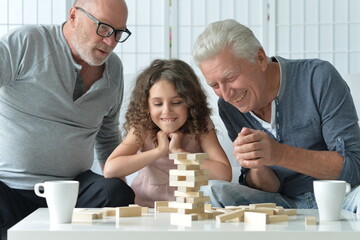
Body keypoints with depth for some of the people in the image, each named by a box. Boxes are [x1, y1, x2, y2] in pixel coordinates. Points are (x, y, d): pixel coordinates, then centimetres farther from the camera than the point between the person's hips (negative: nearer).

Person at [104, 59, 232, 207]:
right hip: (145, 210, 0)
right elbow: (109, 170, -21)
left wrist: (178, 151, -20)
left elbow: (224, 174, -20)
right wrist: (159, 150, -21)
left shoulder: (201, 127, -8)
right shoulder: (142, 128, -8)